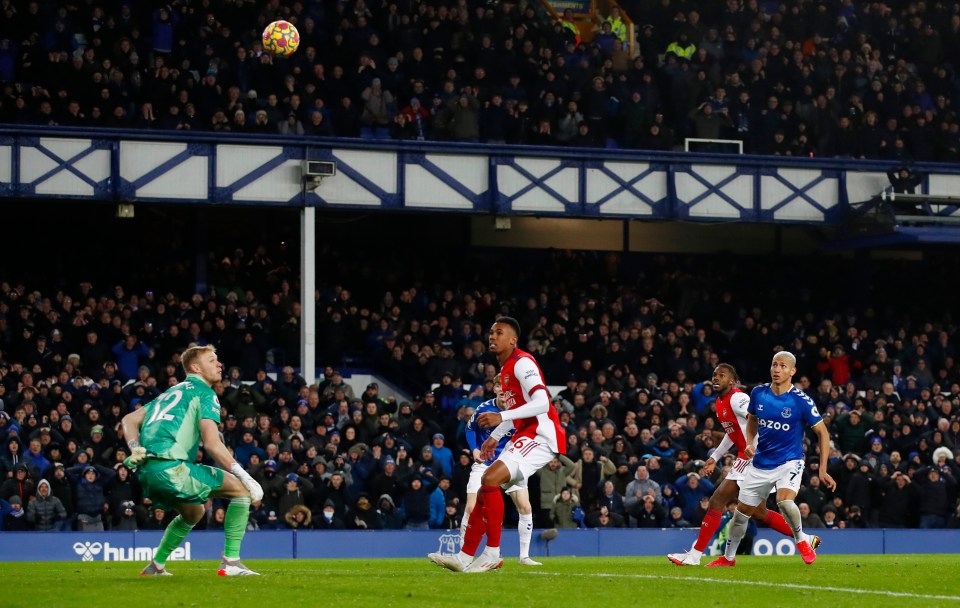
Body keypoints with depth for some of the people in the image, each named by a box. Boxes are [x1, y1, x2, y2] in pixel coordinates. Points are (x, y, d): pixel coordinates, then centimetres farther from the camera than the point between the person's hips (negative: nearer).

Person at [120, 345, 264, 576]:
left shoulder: (171, 392, 28)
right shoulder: (204, 392, 1)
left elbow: (128, 421, 27)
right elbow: (212, 443, -12)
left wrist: (136, 451, 12)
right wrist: (245, 476, -9)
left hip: (146, 471, 9)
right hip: (171, 468, -9)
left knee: (194, 512, 33)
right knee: (241, 488, -1)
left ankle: (156, 566, 34)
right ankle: (230, 562, -6)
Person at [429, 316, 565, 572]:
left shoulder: (522, 363, -12)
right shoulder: (505, 369, 18)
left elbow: (541, 403, -24)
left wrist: (501, 417, -28)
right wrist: (495, 437, 25)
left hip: (541, 435, -10)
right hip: (524, 436, 10)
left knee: (490, 478, -23)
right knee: (485, 491, 8)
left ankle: (492, 553, -19)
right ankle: (465, 557, 13)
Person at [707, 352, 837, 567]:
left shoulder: (801, 401, -16)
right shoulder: (758, 393, -4)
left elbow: (822, 432, -8)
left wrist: (823, 470, -14)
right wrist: (750, 443, -2)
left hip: (789, 462, -4)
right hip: (760, 463, 4)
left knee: (784, 500, -31)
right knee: (742, 511, 8)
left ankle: (801, 540, -2)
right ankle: (728, 557, 29)